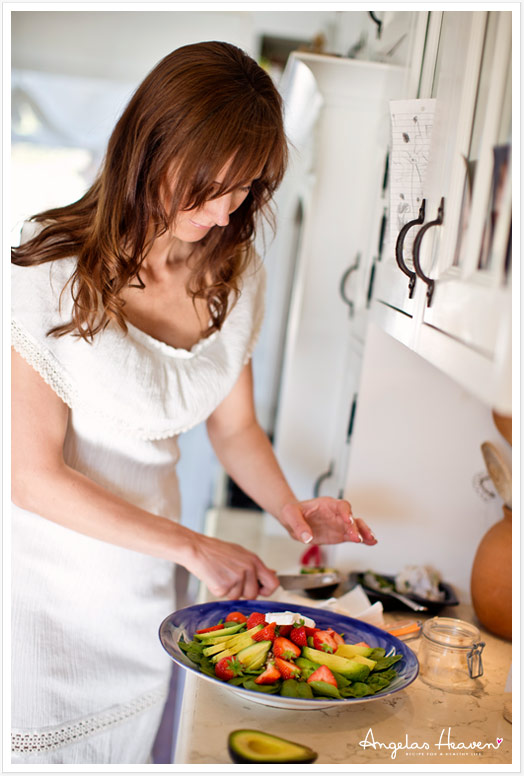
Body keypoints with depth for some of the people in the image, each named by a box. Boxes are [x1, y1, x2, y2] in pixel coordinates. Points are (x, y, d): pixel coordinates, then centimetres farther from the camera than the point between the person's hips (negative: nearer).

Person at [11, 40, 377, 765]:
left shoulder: (235, 274, -3)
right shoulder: (52, 273, -20)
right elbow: (34, 474, -18)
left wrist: (290, 507, -11)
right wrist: (191, 546, -20)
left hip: (143, 584, 5)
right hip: (45, 578, -4)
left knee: (129, 745, 18)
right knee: (38, 749, 9)